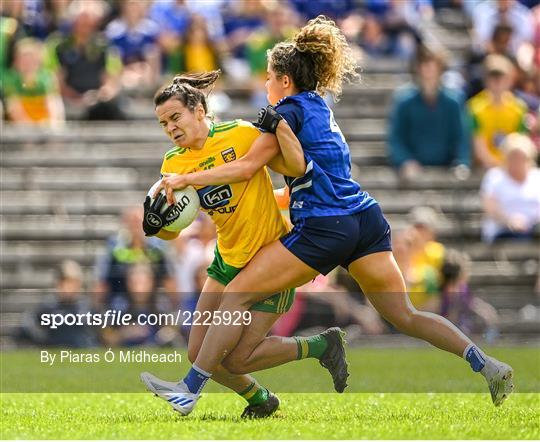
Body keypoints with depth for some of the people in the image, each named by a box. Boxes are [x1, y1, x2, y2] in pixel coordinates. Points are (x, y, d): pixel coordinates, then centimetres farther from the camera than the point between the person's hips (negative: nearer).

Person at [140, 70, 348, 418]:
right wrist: (155, 222, -22)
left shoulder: (240, 134, -16)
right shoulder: (174, 163, -1)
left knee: (236, 355, -11)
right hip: (229, 261, 6)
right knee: (200, 352, -1)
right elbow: (171, 232, -1)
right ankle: (260, 400, 25)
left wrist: (278, 124, -31)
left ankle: (323, 344, 10)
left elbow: (296, 168, -21)